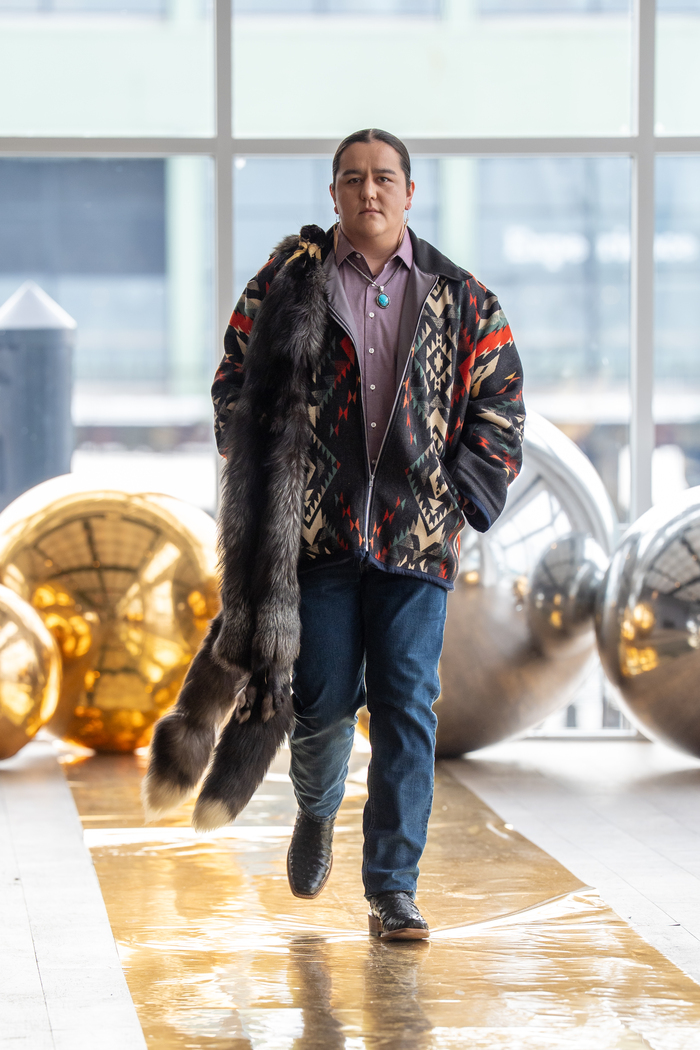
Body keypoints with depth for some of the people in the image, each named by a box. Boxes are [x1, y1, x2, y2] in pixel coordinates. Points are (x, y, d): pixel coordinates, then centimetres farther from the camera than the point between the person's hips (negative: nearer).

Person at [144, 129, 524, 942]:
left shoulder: (461, 301, 8)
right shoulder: (287, 286, 6)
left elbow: (499, 411, 10)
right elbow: (237, 388, 10)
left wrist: (463, 508, 1)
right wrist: (262, 495, 3)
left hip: (416, 538, 0)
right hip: (316, 535, 0)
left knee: (406, 709, -4)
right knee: (321, 699, 2)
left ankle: (392, 890, 1)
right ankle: (316, 809, 36)